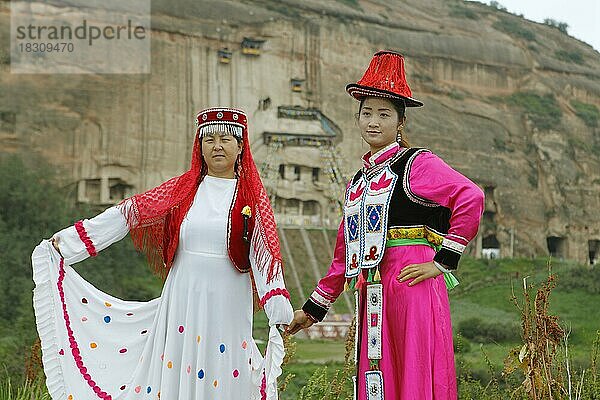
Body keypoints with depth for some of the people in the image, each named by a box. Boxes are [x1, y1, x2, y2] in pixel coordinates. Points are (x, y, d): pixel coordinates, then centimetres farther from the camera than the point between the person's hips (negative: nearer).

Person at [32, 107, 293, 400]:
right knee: (174, 376, 5)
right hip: (183, 299, 2)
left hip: (228, 305, -2)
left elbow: (267, 254, -6)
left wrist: (279, 312, -17)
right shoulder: (183, 188, 7)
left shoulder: (252, 195, 1)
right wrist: (68, 239, 5)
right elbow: (129, 212, 7)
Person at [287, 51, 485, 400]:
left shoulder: (418, 164, -1)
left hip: (413, 286, -7)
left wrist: (443, 262, -13)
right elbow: (345, 254, 24)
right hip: (373, 294, 7)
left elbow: (471, 199, -14)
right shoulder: (358, 182, 20)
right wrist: (313, 309, 24)